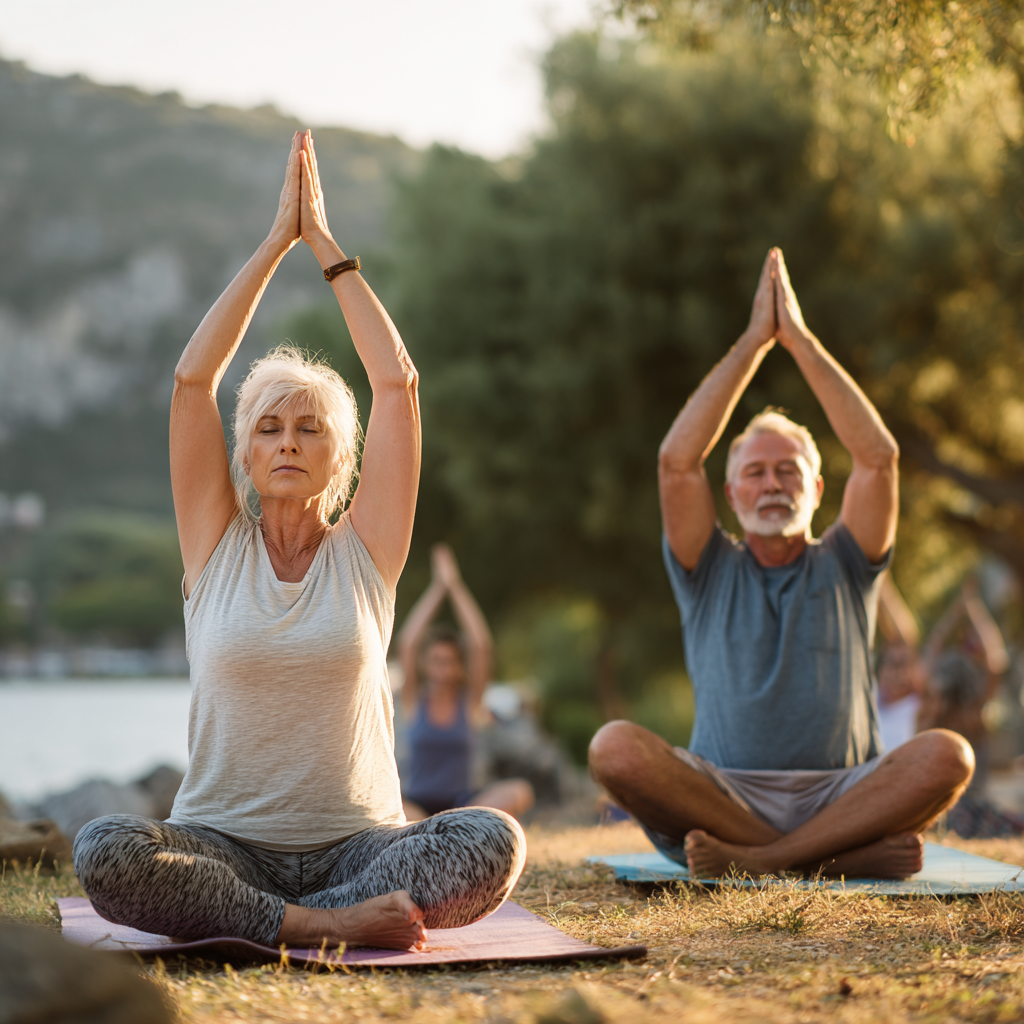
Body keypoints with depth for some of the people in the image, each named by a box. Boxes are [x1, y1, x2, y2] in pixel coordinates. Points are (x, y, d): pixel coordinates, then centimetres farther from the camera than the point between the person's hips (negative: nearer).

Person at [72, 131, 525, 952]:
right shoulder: (217, 545, 5)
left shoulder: (365, 549, 5)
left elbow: (398, 381, -1)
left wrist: (326, 244, 3)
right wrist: (276, 243, -1)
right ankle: (333, 925, -23)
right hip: (225, 844, -1)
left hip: (356, 844, 1)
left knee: (494, 843, -29)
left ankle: (245, 924, -19)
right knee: (104, 850, -32)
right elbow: (192, 379, -3)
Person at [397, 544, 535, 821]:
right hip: (417, 803, -1)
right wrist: (437, 588, -8)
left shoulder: (470, 700, 5)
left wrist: (455, 586, -8)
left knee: (520, 792, -29)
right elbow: (407, 643, -10)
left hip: (460, 803, 1)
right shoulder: (414, 700, 4)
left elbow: (481, 645, -7)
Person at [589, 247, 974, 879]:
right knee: (616, 748, -29)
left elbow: (879, 457, 0)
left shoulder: (845, 567, 16)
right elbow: (676, 462, 0)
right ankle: (841, 858, -29)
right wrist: (755, 340, 1)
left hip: (843, 796, 1)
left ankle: (758, 860, -29)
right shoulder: (709, 572, 15)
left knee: (947, 755, -28)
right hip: (721, 797, 0)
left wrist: (801, 340, 1)